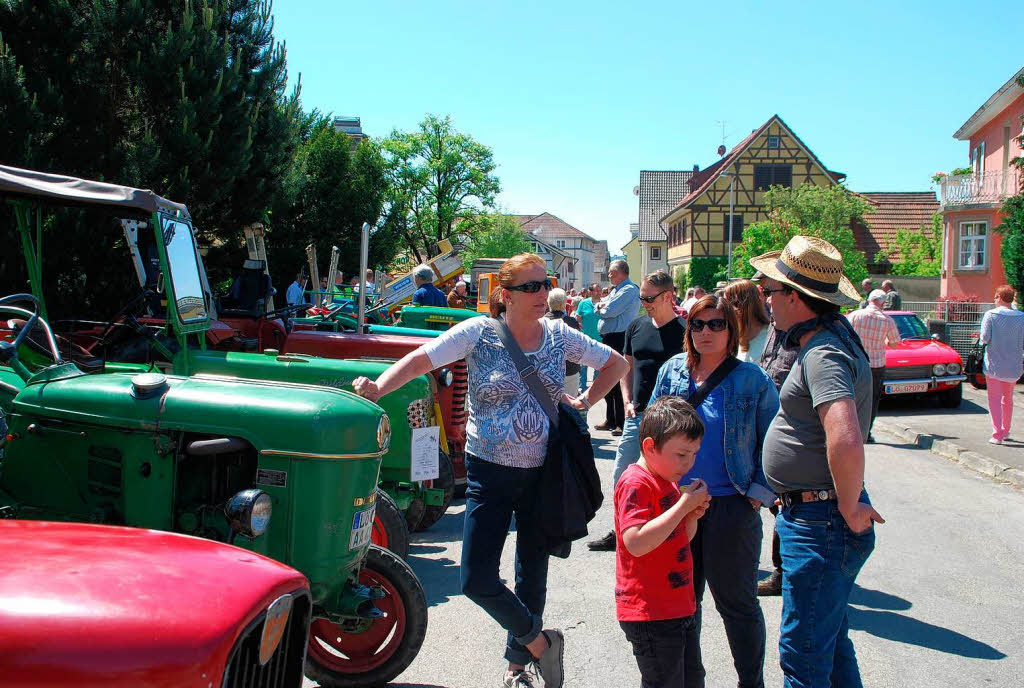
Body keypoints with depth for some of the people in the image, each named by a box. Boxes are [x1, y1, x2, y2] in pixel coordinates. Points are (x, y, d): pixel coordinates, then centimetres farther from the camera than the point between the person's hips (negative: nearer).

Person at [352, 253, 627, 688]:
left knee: (532, 574, 13)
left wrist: (585, 402, 3)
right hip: (489, 473, -2)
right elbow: (421, 359, -20)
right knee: (477, 580, -6)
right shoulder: (479, 333, -9)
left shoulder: (559, 336, 0)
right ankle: (539, 642, 17)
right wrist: (378, 388, -36)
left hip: (542, 472, 2)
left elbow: (617, 364, 14)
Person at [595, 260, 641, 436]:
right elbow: (600, 309, 18)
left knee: (618, 382, -8)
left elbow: (610, 311, -20)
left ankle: (622, 423, -3)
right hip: (608, 339, 10)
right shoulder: (615, 290, 19)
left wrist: (601, 308, 1)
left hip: (619, 339, -10)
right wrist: (600, 306, -3)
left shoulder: (629, 290, -12)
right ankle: (610, 420, 24)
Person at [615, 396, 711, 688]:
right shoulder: (635, 483, -17)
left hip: (680, 606, 10)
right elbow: (636, 543, -30)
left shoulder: (668, 481, 13)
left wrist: (693, 514, 1)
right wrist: (684, 504, -26)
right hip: (650, 614, -10)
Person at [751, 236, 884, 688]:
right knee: (830, 642, 22)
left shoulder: (823, 355, -23)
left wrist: (849, 507, -23)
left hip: (821, 524, -11)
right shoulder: (832, 332, 10)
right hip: (813, 517, 11)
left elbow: (846, 441, -38)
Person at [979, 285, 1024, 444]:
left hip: (993, 364, -3)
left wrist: (984, 340, 8)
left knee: (994, 399, 1)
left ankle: (997, 434, -10)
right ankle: (1005, 431, 30)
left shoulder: (990, 315, -9)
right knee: (1008, 399, 19)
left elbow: (985, 338, -13)